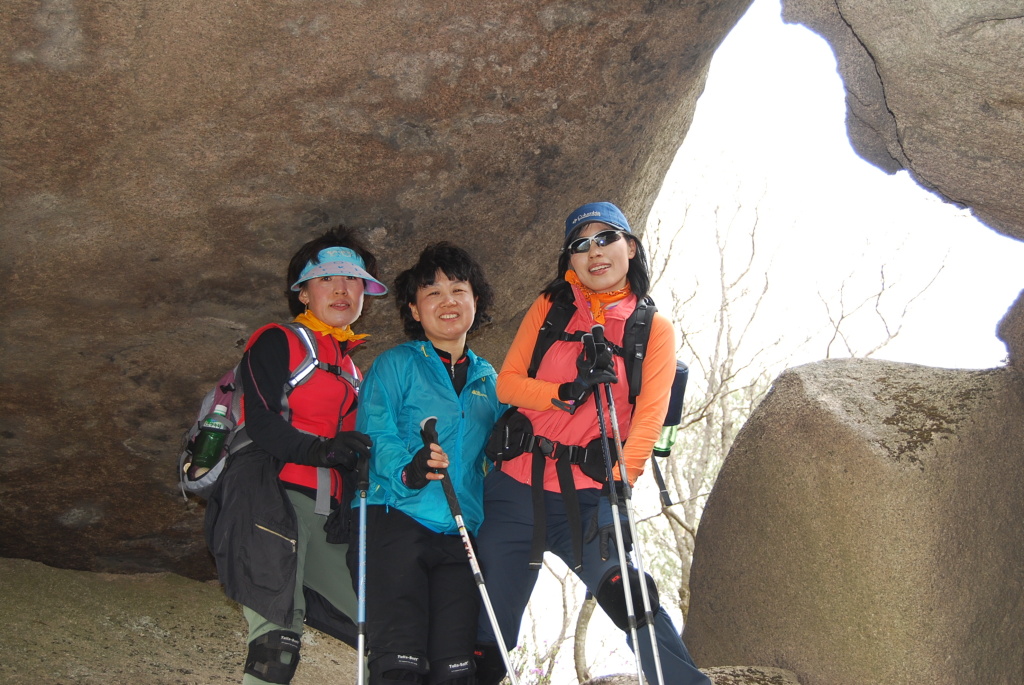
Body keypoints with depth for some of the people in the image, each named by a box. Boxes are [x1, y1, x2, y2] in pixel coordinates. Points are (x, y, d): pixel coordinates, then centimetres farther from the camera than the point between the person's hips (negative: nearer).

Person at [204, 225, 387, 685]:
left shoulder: (351, 371, 26)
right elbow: (260, 424, -9)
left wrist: (346, 508, 2)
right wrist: (319, 450, -26)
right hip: (272, 499, -7)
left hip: (324, 517, 8)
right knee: (277, 642, -20)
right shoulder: (277, 342, 5)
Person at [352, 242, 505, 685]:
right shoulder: (395, 365, 6)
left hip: (462, 534, 5)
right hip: (397, 521, -4)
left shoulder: (488, 379, 21)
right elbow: (375, 436, -7)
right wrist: (408, 470, -26)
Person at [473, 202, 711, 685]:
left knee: (626, 594, -24)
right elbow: (507, 382, 3)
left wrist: (619, 487, -19)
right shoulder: (550, 308, 10)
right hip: (516, 486, 2)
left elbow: (649, 416, -5)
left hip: (589, 494, -2)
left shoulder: (655, 330, 6)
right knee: (490, 632, 5)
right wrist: (563, 393, -16)